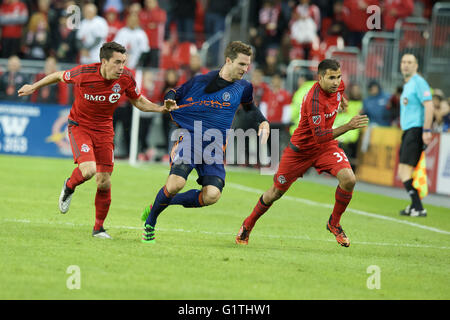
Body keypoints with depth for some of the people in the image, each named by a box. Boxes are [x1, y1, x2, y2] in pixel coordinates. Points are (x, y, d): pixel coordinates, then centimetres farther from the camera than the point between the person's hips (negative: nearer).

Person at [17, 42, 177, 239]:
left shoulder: (126, 78, -13)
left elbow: (138, 101, 5)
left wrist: (161, 108, -11)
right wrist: (34, 87, 11)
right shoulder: (83, 74, -22)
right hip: (79, 125, -3)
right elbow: (59, 76, -1)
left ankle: (98, 228, 20)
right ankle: (69, 187, 10)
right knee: (88, 170, -26)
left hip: (104, 130, 3)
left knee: (104, 183, 0)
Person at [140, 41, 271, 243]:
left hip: (215, 146, 3)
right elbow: (173, 94, 15)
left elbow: (249, 107, 32)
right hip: (190, 137, -3)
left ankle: (168, 201, 6)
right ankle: (150, 223, -1)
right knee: (176, 183, -27)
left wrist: (263, 122, 14)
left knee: (212, 195, -20)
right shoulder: (200, 81, 2)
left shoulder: (243, 87, 10)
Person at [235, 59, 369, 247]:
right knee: (276, 192, 8)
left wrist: (342, 99, 29)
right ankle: (248, 225, 33)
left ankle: (334, 223, 2)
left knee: (349, 180, -20)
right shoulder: (314, 100, -34)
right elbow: (320, 136, -38)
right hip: (301, 149, -5)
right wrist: (348, 127, -44)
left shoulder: (337, 85, -11)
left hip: (326, 146, 5)